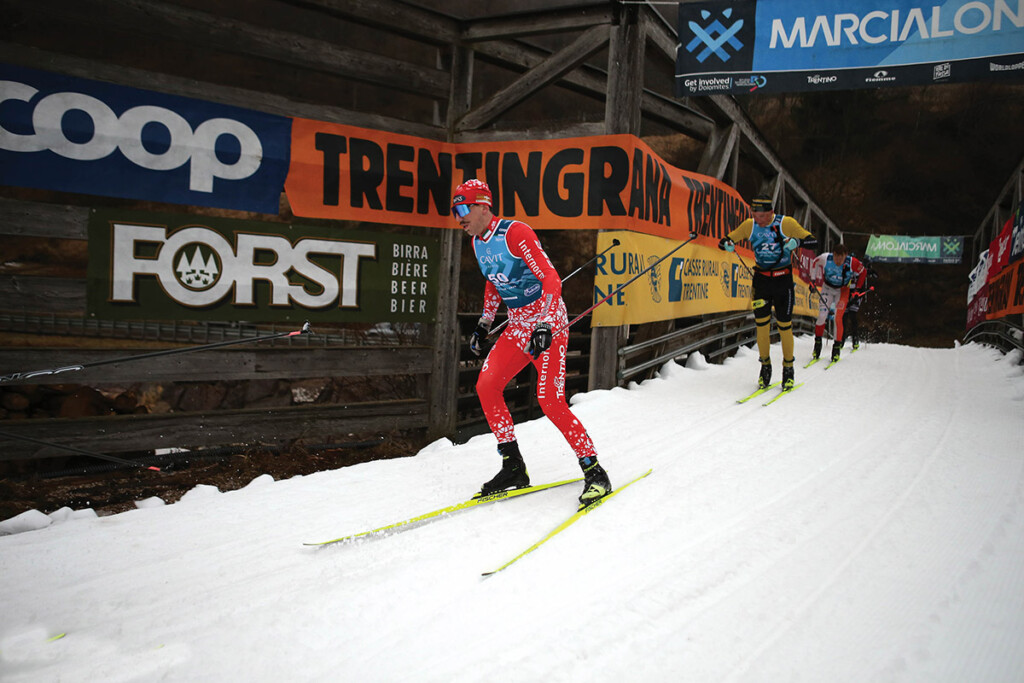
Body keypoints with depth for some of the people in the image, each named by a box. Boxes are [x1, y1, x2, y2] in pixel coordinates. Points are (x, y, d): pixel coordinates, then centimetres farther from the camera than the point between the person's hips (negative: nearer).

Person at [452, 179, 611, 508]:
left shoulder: (515, 233, -18)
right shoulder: (477, 242, 8)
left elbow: (551, 279, -22)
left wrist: (545, 326, -32)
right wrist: (483, 325, 21)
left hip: (548, 323, -8)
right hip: (518, 325, 8)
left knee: (550, 401, -16)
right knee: (486, 386, -3)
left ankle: (595, 472, -4)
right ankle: (514, 468, 7)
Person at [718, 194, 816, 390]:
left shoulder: (786, 223, -14)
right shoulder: (749, 225, -5)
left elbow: (813, 240, -13)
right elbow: (724, 241, 1)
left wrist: (796, 242, -35)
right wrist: (727, 244, -23)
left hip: (783, 279, -2)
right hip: (761, 279, 2)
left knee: (784, 326, 1)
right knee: (762, 324, 0)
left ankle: (788, 368, 15)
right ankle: (765, 366, 15)